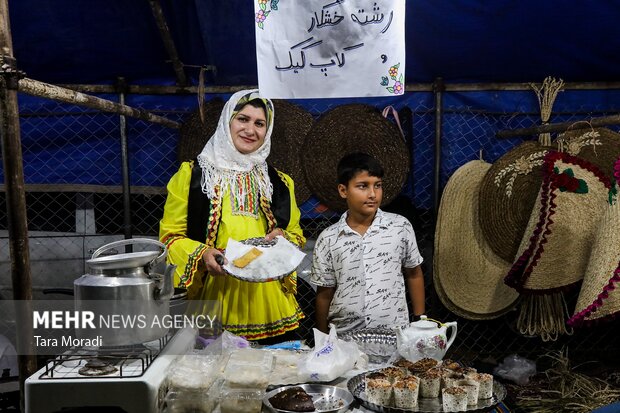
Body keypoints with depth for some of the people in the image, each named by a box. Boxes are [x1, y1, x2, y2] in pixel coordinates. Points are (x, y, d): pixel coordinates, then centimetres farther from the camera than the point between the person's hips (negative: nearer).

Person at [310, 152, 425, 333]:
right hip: (345, 336, 0)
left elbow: (414, 274, 8)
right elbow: (324, 294, 3)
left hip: (395, 333, 1)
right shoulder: (328, 239, -5)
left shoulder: (401, 226, -4)